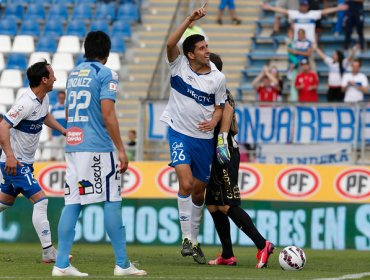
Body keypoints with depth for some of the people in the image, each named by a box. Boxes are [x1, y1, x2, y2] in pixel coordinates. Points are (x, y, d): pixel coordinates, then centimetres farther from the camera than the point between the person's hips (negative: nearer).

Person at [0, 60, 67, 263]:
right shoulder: (26, 103, -25)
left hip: (24, 162, 10)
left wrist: (64, 131, 17)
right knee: (40, 200, -15)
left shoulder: (43, 98, 5)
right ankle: (48, 252, -15)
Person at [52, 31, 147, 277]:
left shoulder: (74, 74, 16)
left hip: (73, 145, 7)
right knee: (112, 201, -2)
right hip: (98, 148, -7)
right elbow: (108, 114, -14)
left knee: (72, 203, 5)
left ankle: (62, 264, 0)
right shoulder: (106, 74, -6)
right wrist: (121, 149, -13)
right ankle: (122, 264, 0)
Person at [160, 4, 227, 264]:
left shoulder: (218, 78, -4)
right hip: (179, 133, -2)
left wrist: (213, 121, -15)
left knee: (199, 191, 11)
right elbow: (170, 44, -26)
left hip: (204, 138, 3)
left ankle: (195, 241, 27)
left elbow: (220, 106, 7)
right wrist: (190, 19, -31)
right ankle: (186, 238, -12)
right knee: (185, 184, -21)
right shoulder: (179, 66, -8)